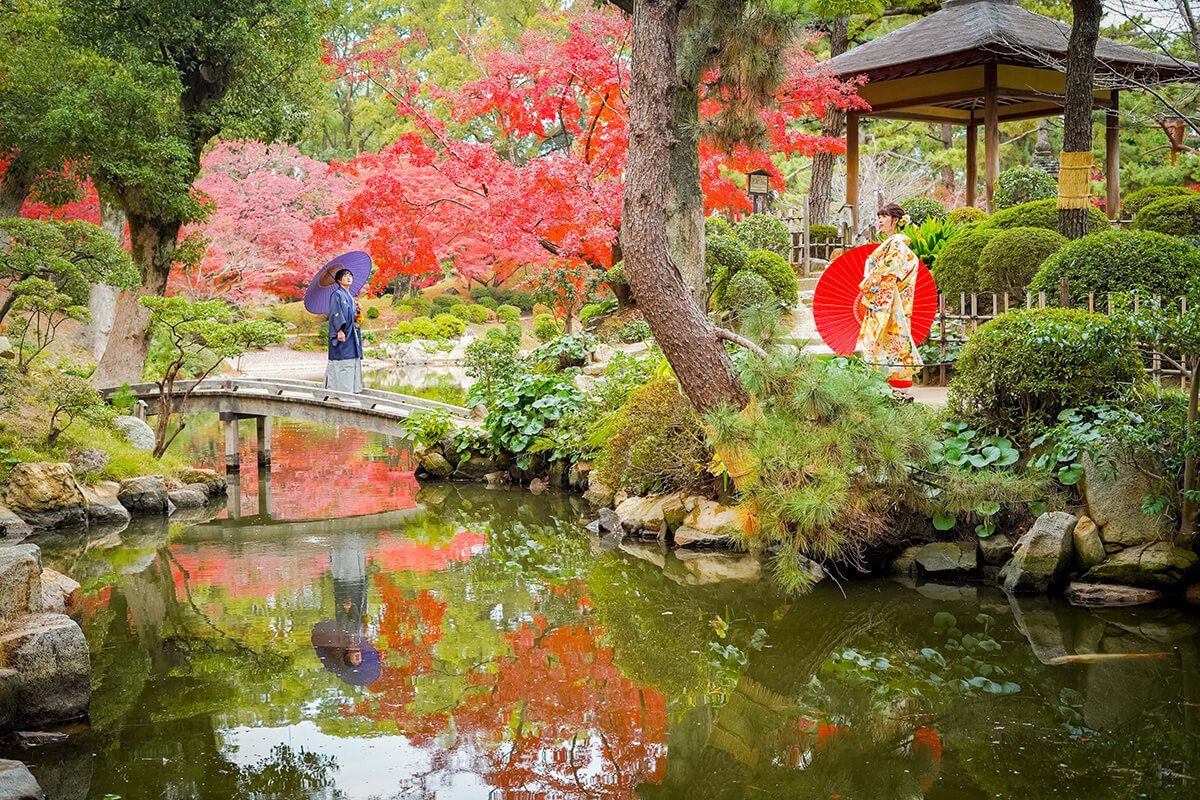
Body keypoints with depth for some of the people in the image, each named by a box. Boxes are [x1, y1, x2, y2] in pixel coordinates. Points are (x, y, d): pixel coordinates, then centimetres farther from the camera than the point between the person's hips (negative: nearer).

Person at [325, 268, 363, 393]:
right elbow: (335, 313, -14)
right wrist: (339, 330, -23)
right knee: (342, 361, -11)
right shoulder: (337, 294, -5)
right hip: (342, 334, -9)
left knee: (353, 363, 6)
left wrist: (357, 309, 3)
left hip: (351, 334, 9)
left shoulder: (350, 296, 20)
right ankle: (340, 388, -11)